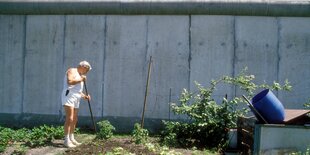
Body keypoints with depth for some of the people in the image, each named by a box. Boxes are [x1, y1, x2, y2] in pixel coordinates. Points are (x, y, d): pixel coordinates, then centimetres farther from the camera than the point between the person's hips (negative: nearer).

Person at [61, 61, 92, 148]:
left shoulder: (80, 76, 25)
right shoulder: (72, 71, -2)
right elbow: (70, 81, -21)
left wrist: (84, 96, 11)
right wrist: (81, 79, -11)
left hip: (76, 99, 10)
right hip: (68, 96, -10)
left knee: (74, 120, 11)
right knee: (69, 119, -16)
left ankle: (71, 139, 20)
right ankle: (66, 140, -15)